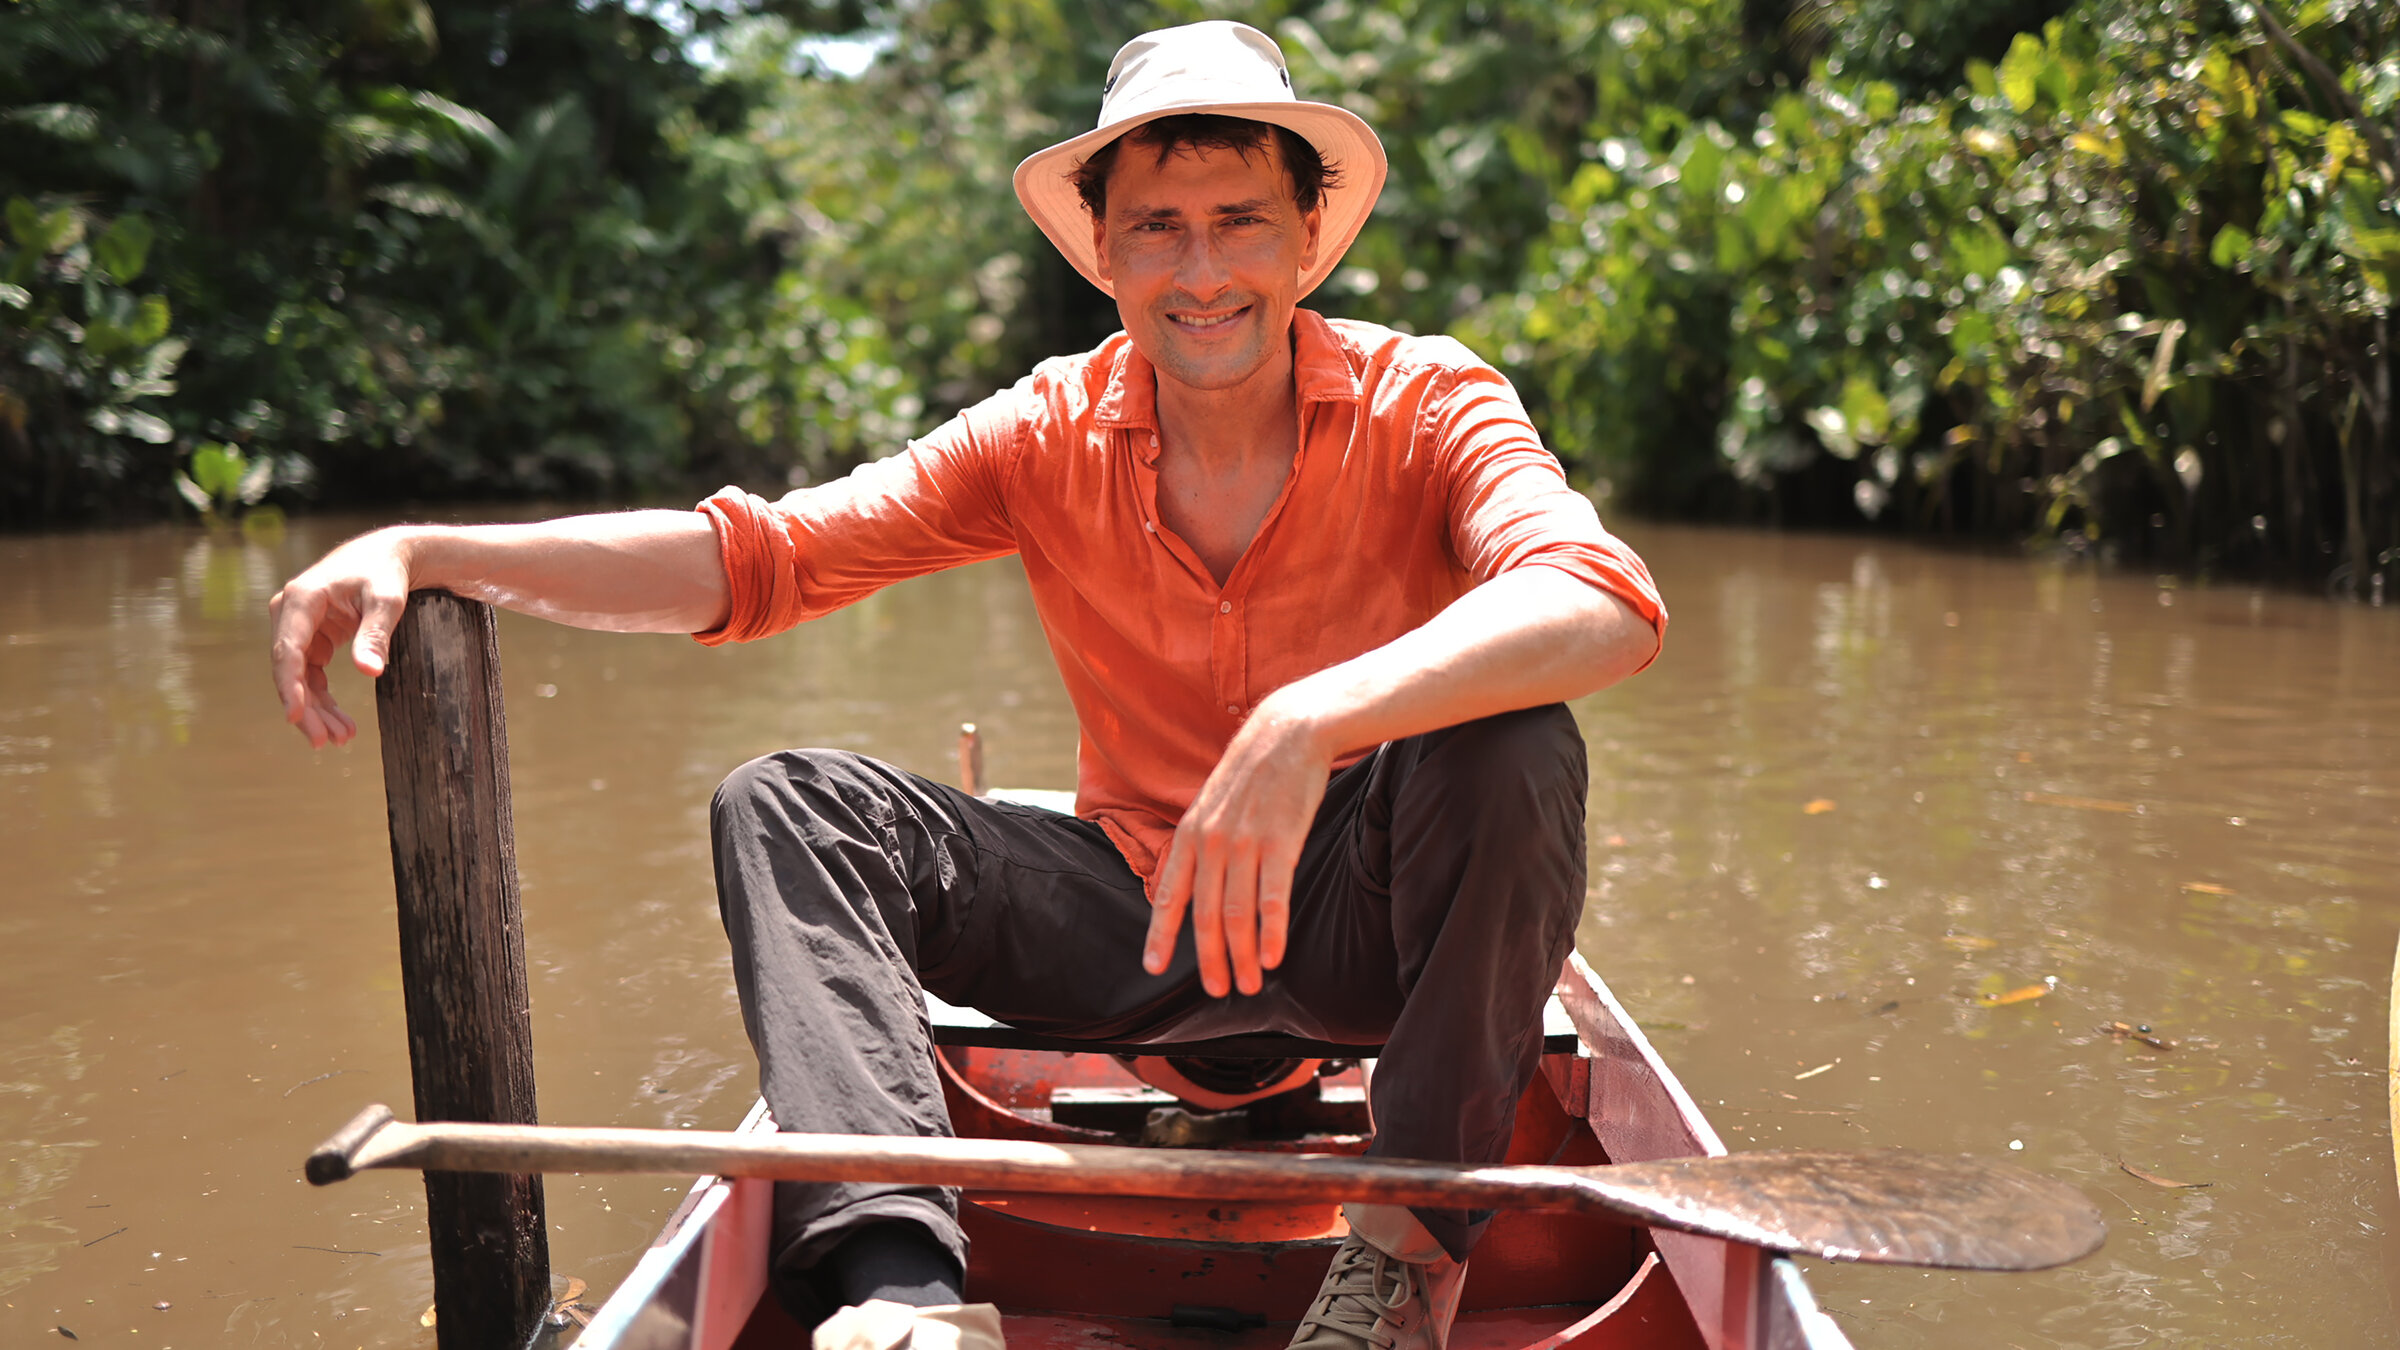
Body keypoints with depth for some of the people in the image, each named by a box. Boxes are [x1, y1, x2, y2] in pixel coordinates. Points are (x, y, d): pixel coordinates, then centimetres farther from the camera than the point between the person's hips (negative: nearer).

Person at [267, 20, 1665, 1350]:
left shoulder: (1421, 403, -12)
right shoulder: (1054, 432, -3)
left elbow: (1608, 604, -32)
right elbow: (761, 550, -13)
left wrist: (1311, 725, -47)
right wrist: (424, 552, -26)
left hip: (1371, 917, -3)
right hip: (1144, 917, 3)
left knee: (1512, 747, -33)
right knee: (789, 803, -13)